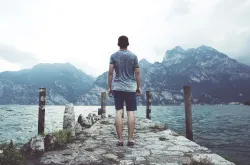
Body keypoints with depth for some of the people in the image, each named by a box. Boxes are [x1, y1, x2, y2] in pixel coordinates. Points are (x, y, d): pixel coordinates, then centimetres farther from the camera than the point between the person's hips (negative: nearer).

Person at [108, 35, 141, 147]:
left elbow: (110, 72, -2)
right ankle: (130, 139, 4)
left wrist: (109, 87, 4)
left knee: (119, 112, 2)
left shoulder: (114, 56, 3)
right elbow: (137, 73, 1)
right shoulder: (133, 56, 3)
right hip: (131, 88, 0)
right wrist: (139, 87, 8)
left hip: (117, 88, 1)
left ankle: (120, 139, 3)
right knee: (130, 113, 2)